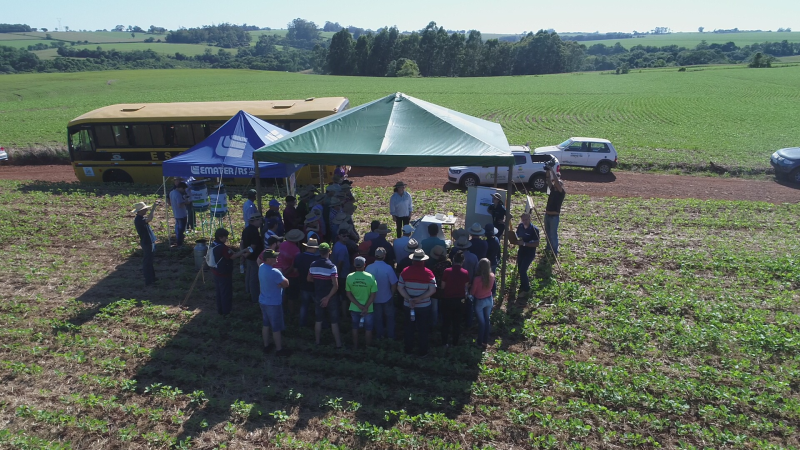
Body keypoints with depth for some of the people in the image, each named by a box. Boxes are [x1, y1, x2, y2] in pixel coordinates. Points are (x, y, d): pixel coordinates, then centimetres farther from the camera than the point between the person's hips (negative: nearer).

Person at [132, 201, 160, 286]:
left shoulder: (140, 218, 5)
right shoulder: (138, 220, -26)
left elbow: (148, 218, 26)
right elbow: (149, 219, -45)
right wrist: (153, 207, -40)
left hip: (149, 242, 10)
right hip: (147, 243, -10)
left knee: (149, 261, 21)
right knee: (147, 262, 0)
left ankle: (152, 278, 35)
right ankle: (148, 281, 9)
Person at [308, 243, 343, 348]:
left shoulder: (313, 265, -6)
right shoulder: (331, 266, -19)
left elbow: (309, 279, 11)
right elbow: (335, 286, -23)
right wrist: (328, 298, -16)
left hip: (318, 296, 4)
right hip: (330, 297, -4)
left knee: (318, 320, 17)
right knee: (334, 322, 7)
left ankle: (317, 341, 29)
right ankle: (338, 344, 12)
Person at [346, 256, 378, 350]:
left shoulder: (349, 277, -11)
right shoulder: (370, 277, -16)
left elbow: (349, 294, -8)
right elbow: (373, 295, -15)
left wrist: (359, 306, -10)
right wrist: (366, 307, -14)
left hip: (354, 308, 2)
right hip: (368, 309, -2)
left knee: (355, 328, 21)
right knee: (368, 329, 16)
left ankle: (355, 346, 32)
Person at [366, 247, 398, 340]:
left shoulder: (369, 268, -17)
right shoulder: (388, 268, -23)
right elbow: (394, 284, -17)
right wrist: (392, 294, 2)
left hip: (374, 298, 2)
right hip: (387, 298, -2)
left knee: (377, 318, 21)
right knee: (389, 317, 20)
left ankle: (379, 335, 34)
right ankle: (390, 336, 30)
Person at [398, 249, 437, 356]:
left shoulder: (405, 271, -8)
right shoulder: (428, 273, -13)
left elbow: (400, 288, -7)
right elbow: (433, 290, -15)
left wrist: (409, 299, -12)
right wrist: (420, 298, -16)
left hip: (408, 305, 2)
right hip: (424, 306, -2)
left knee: (409, 328, 17)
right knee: (423, 329, 13)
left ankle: (408, 350, 28)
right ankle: (423, 352, 22)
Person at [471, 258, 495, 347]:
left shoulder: (477, 278, -30)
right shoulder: (492, 276, -14)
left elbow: (472, 292, -14)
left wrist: (470, 294, 7)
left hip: (480, 301, -4)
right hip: (489, 299, 4)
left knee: (481, 322, 10)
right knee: (487, 320, 18)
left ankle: (480, 342, 24)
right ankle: (485, 341, 31)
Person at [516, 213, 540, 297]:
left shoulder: (534, 229, -19)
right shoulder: (520, 226, -2)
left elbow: (537, 244, -20)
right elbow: (517, 237, 12)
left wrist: (524, 243, -28)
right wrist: (516, 240, -12)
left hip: (530, 253, -6)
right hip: (521, 251, 6)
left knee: (522, 270, -12)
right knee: (520, 270, 12)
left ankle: (526, 289, 6)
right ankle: (524, 285, 36)